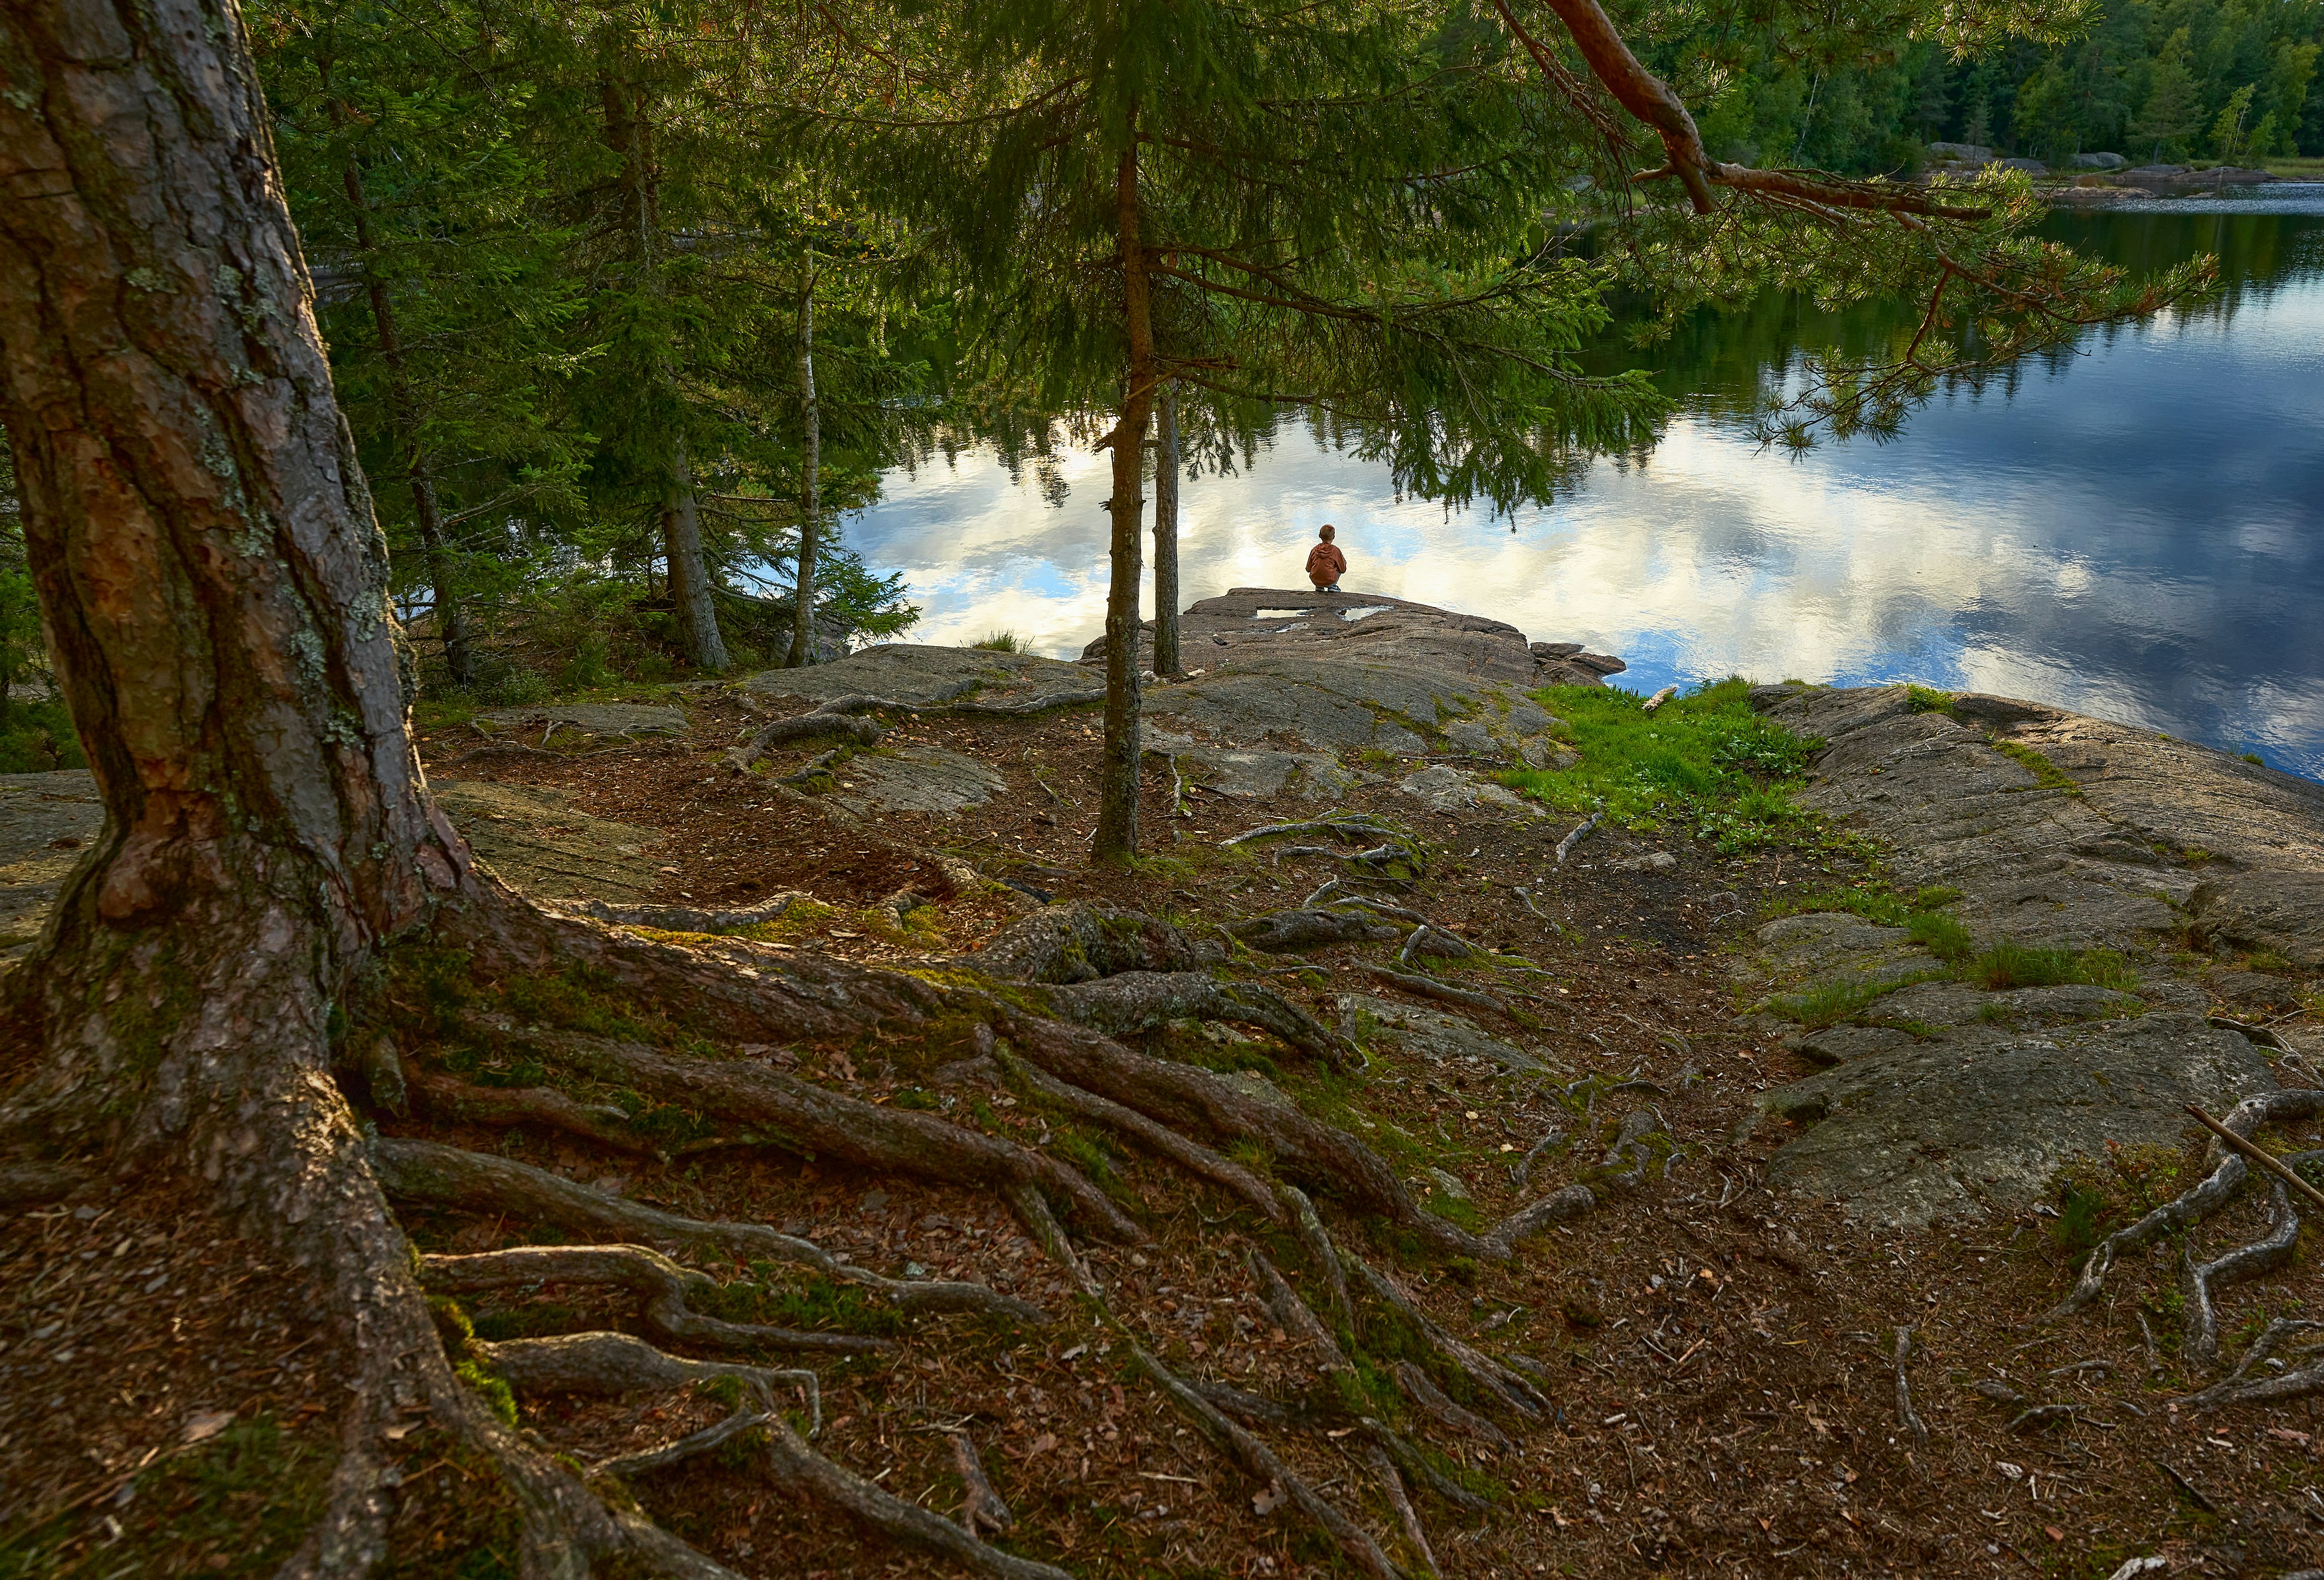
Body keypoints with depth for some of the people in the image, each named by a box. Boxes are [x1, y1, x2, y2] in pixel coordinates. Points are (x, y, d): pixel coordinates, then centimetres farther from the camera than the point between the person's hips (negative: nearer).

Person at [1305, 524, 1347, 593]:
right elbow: (1343, 570, -1)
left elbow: (1308, 569, 5)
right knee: (1344, 562, 19)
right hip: (1330, 581, -3)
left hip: (1315, 581, 3)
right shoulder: (1335, 550, -10)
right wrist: (1343, 559, 20)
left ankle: (1319, 587, 19)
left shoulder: (1314, 550, -3)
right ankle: (1332, 586, 14)